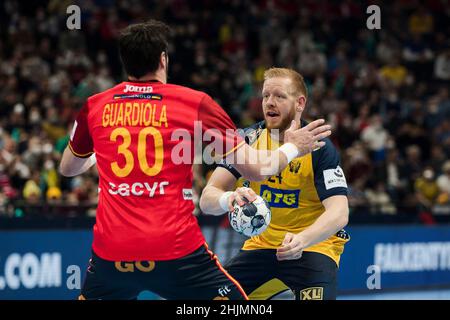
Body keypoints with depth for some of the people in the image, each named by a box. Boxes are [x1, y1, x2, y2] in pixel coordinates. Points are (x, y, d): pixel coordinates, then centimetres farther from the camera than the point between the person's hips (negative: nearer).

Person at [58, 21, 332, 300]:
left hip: (110, 252, 3)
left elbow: (67, 168, 24)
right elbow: (256, 169, 1)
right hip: (175, 251, -3)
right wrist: (293, 147, 20)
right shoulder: (194, 103, -1)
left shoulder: (94, 107, 7)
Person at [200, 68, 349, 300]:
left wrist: (302, 240, -44)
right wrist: (228, 199, -37)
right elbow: (207, 199, -12)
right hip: (262, 244, 4)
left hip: (314, 245, -4)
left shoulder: (319, 148, -15)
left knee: (315, 297, -30)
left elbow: (339, 213, -25)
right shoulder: (249, 139, -6)